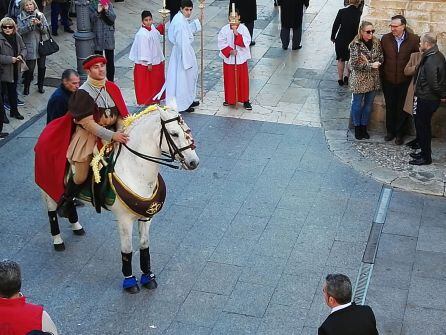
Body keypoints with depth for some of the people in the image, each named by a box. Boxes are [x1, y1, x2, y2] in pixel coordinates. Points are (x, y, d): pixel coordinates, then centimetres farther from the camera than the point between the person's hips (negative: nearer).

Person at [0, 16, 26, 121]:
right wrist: (10, 59, -26)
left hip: (14, 70, 6)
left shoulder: (17, 37, -1)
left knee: (13, 91, 22)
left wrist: (21, 56, -12)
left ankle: (14, 111, 39)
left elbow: (23, 49, 8)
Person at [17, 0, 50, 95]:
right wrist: (30, 24, -26)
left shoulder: (40, 15, 4)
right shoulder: (20, 18, -1)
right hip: (29, 47, -3)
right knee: (30, 69, -4)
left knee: (42, 67, 10)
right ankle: (26, 87, 14)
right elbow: (20, 31, -14)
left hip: (41, 46, 3)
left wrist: (39, 24, -18)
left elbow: (46, 30, 0)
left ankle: (40, 86, 28)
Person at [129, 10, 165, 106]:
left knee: (156, 82, 17)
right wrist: (148, 63, -19)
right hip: (146, 64, -8)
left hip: (156, 62, 8)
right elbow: (143, 50, -20)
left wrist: (161, 58, 13)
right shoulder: (141, 34, -21)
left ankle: (155, 99, 30)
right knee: (146, 83, 4)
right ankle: (146, 101, 14)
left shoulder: (153, 29, 2)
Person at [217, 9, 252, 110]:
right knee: (229, 80, 10)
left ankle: (245, 100, 14)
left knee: (243, 80, 5)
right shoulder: (224, 29, -4)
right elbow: (221, 43, -6)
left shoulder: (243, 28, -7)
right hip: (228, 58, 1)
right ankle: (229, 99, 25)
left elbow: (246, 42, -17)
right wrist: (229, 51, -18)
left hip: (241, 58, -1)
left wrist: (237, 34, -27)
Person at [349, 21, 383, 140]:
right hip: (360, 80, -4)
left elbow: (381, 57, 4)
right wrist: (371, 65, -18)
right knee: (358, 104, 9)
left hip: (373, 79, 4)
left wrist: (367, 61, -13)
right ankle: (357, 128, 24)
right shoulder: (355, 45, -14)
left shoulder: (376, 42, 0)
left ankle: (364, 127, 27)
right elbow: (355, 64, -16)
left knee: (369, 104, 13)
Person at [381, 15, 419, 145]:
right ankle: (390, 131, 31)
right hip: (388, 80, 2)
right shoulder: (385, 39, -6)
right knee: (390, 107, 15)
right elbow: (382, 58, 3)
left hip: (405, 81, -2)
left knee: (402, 108, 9)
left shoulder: (414, 40, -12)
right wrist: (382, 75, 3)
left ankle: (399, 133, 24)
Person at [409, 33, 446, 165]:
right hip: (427, 98, 10)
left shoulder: (431, 61, -26)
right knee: (423, 125, 20)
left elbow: (433, 83, -25)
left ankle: (426, 157, 11)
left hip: (426, 100, -10)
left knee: (422, 126, 2)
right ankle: (425, 152, 31)